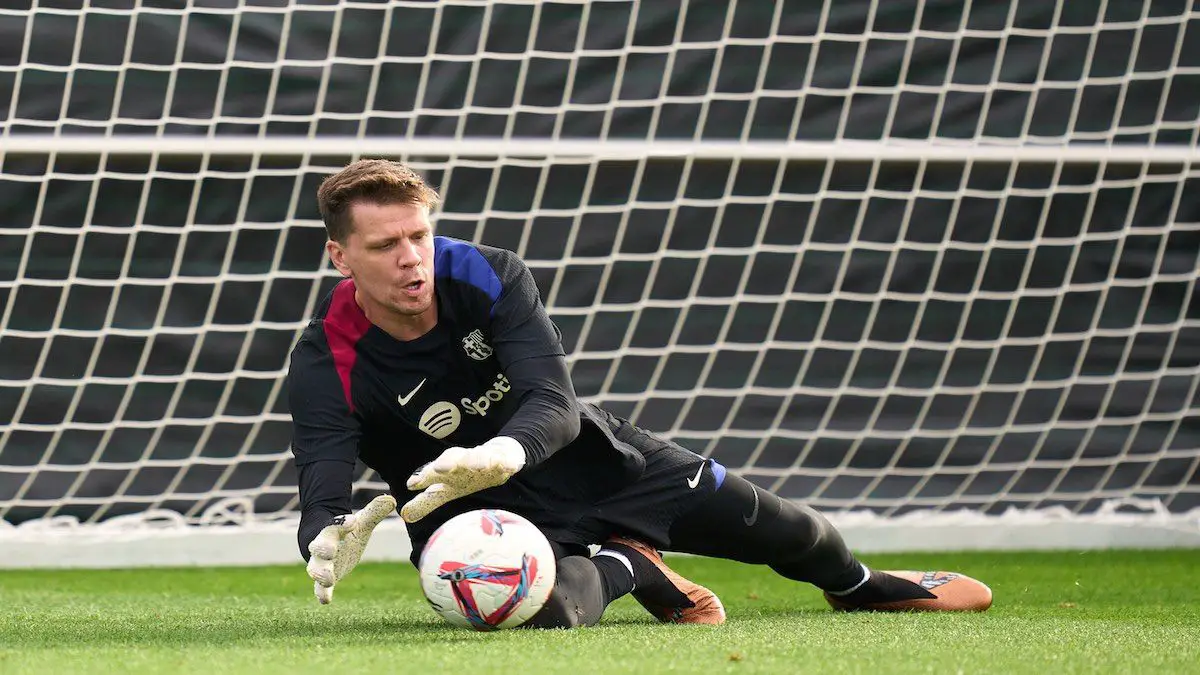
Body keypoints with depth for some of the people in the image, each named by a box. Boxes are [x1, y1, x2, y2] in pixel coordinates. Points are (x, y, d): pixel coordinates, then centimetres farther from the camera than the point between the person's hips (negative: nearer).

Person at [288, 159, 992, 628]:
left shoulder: (490, 276, -19)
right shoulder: (327, 363, -24)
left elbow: (556, 405, -28)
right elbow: (321, 494, -32)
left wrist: (504, 453, -54)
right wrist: (330, 537, -60)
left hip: (589, 457, 3)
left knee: (777, 527, 5)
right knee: (545, 604, -38)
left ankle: (860, 585, 45)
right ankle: (624, 569, 1)